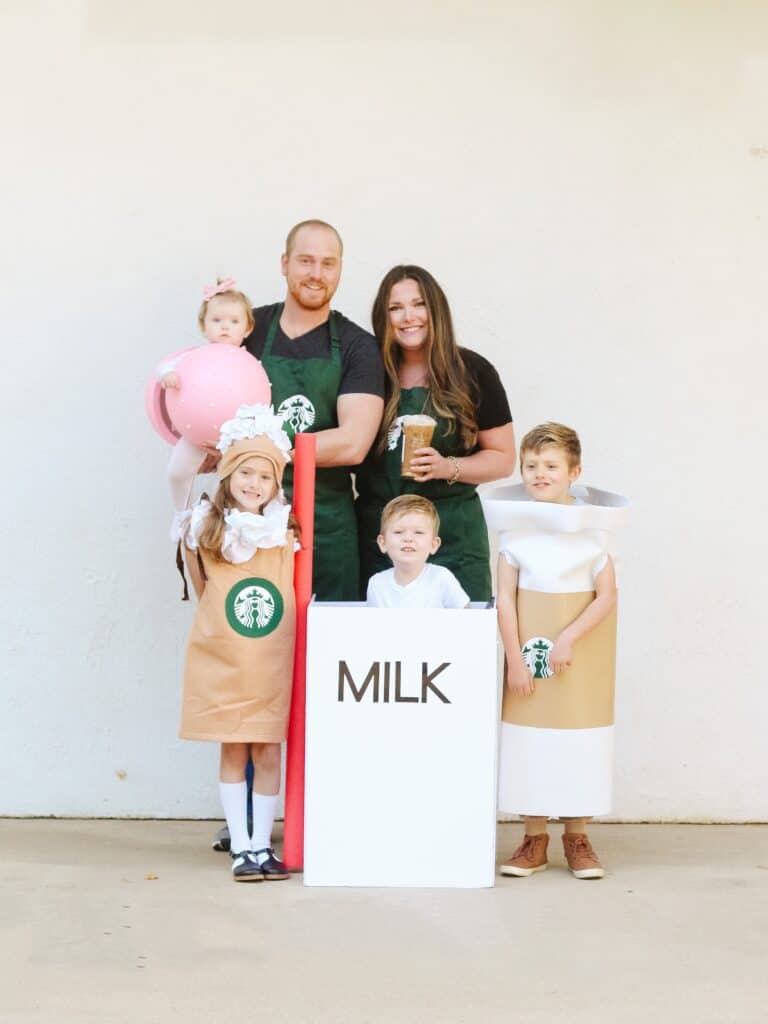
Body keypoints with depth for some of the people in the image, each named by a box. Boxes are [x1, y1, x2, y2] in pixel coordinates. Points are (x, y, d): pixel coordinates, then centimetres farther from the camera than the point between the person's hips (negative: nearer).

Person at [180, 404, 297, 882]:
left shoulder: (288, 531, -1)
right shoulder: (207, 529, -2)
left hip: (273, 663, 1)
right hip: (222, 661, 0)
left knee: (268, 753, 4)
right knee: (233, 753, 5)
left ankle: (263, 845, 14)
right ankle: (241, 848, 12)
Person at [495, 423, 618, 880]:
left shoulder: (591, 528, -5)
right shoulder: (517, 528, -2)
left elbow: (607, 595, -7)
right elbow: (506, 596, -3)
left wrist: (569, 638, -17)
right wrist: (515, 657, -8)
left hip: (581, 652, -1)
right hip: (530, 649, 1)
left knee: (578, 735, 4)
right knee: (529, 735, 4)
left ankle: (577, 838, 18)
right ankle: (535, 839, 15)